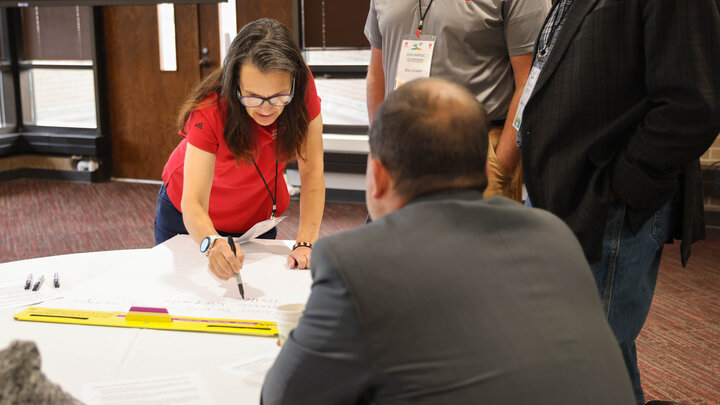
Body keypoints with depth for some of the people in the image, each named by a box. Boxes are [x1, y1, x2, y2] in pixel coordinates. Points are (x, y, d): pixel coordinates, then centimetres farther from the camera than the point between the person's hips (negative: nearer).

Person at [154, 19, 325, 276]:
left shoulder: (303, 90, -28)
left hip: (258, 221, 2)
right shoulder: (210, 110, -36)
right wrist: (213, 245, -62)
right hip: (192, 221, -2)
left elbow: (311, 171, -23)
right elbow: (192, 205, -41)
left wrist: (305, 244, -33)